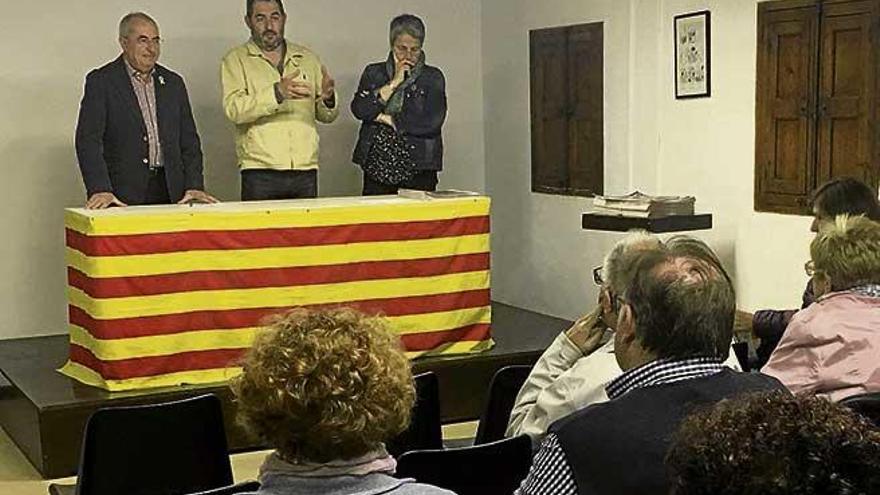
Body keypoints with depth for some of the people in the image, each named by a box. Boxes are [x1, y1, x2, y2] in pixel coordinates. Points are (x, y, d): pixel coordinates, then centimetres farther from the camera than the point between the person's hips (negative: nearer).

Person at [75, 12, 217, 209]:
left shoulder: (173, 83, 15)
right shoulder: (101, 81, 1)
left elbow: (188, 141, 14)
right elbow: (88, 140, -6)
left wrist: (194, 186, 1)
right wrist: (100, 190, -18)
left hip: (169, 191, 4)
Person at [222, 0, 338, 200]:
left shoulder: (307, 58, 16)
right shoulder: (236, 59, 4)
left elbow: (327, 116, 17)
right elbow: (234, 109, -12)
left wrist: (328, 99, -6)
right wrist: (277, 93, -25)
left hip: (306, 170, 3)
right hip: (259, 171, -3)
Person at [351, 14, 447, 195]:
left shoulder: (432, 77, 5)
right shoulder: (374, 73, 12)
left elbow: (432, 122, -10)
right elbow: (359, 109, -4)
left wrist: (384, 118, -5)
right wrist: (393, 83, -6)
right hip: (377, 169, 2)